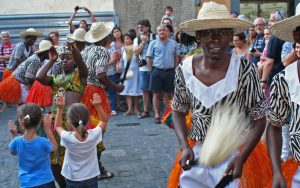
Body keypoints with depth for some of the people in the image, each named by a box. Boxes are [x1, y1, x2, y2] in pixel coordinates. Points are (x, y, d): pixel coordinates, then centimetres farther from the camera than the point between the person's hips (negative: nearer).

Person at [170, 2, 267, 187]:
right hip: (196, 152, 3)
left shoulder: (245, 71, -17)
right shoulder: (184, 70, -9)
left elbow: (259, 119, -10)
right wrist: (185, 147, -9)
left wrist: (241, 158, -20)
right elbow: (178, 111, 5)